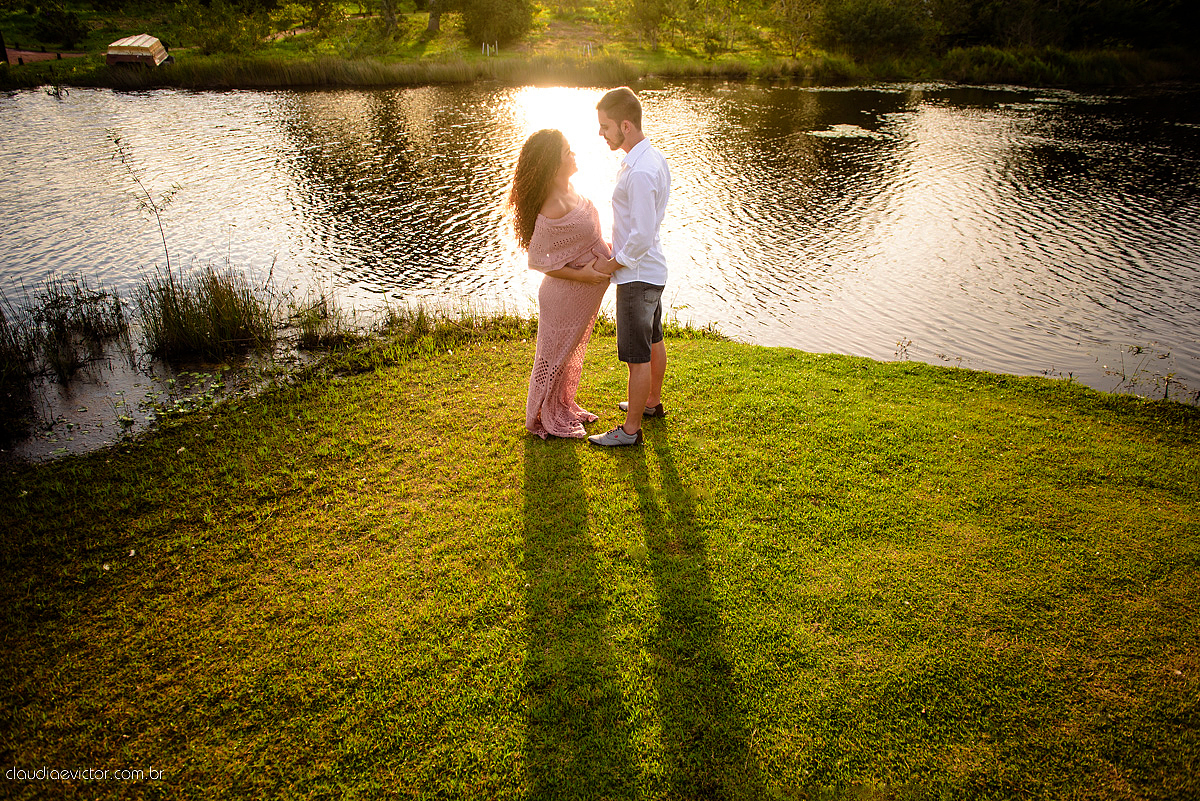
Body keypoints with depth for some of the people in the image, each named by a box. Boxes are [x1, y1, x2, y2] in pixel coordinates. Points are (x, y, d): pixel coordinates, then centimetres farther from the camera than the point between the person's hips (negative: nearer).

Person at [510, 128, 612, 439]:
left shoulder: (567, 189, -2)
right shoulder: (552, 210, -31)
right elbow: (536, 260, -23)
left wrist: (605, 248, 8)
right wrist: (581, 275, -23)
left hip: (584, 294, 9)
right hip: (566, 296, -9)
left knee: (572, 352, 24)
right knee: (556, 355, 10)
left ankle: (564, 408, 44)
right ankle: (546, 420, 30)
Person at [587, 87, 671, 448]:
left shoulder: (640, 171, -26)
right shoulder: (654, 158, 6)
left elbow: (642, 236, -28)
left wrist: (610, 264, -15)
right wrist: (617, 248, 12)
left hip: (637, 275, -10)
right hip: (652, 269, 10)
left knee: (637, 357, 0)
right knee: (653, 341, 24)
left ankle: (631, 429, 11)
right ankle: (652, 402, 43)